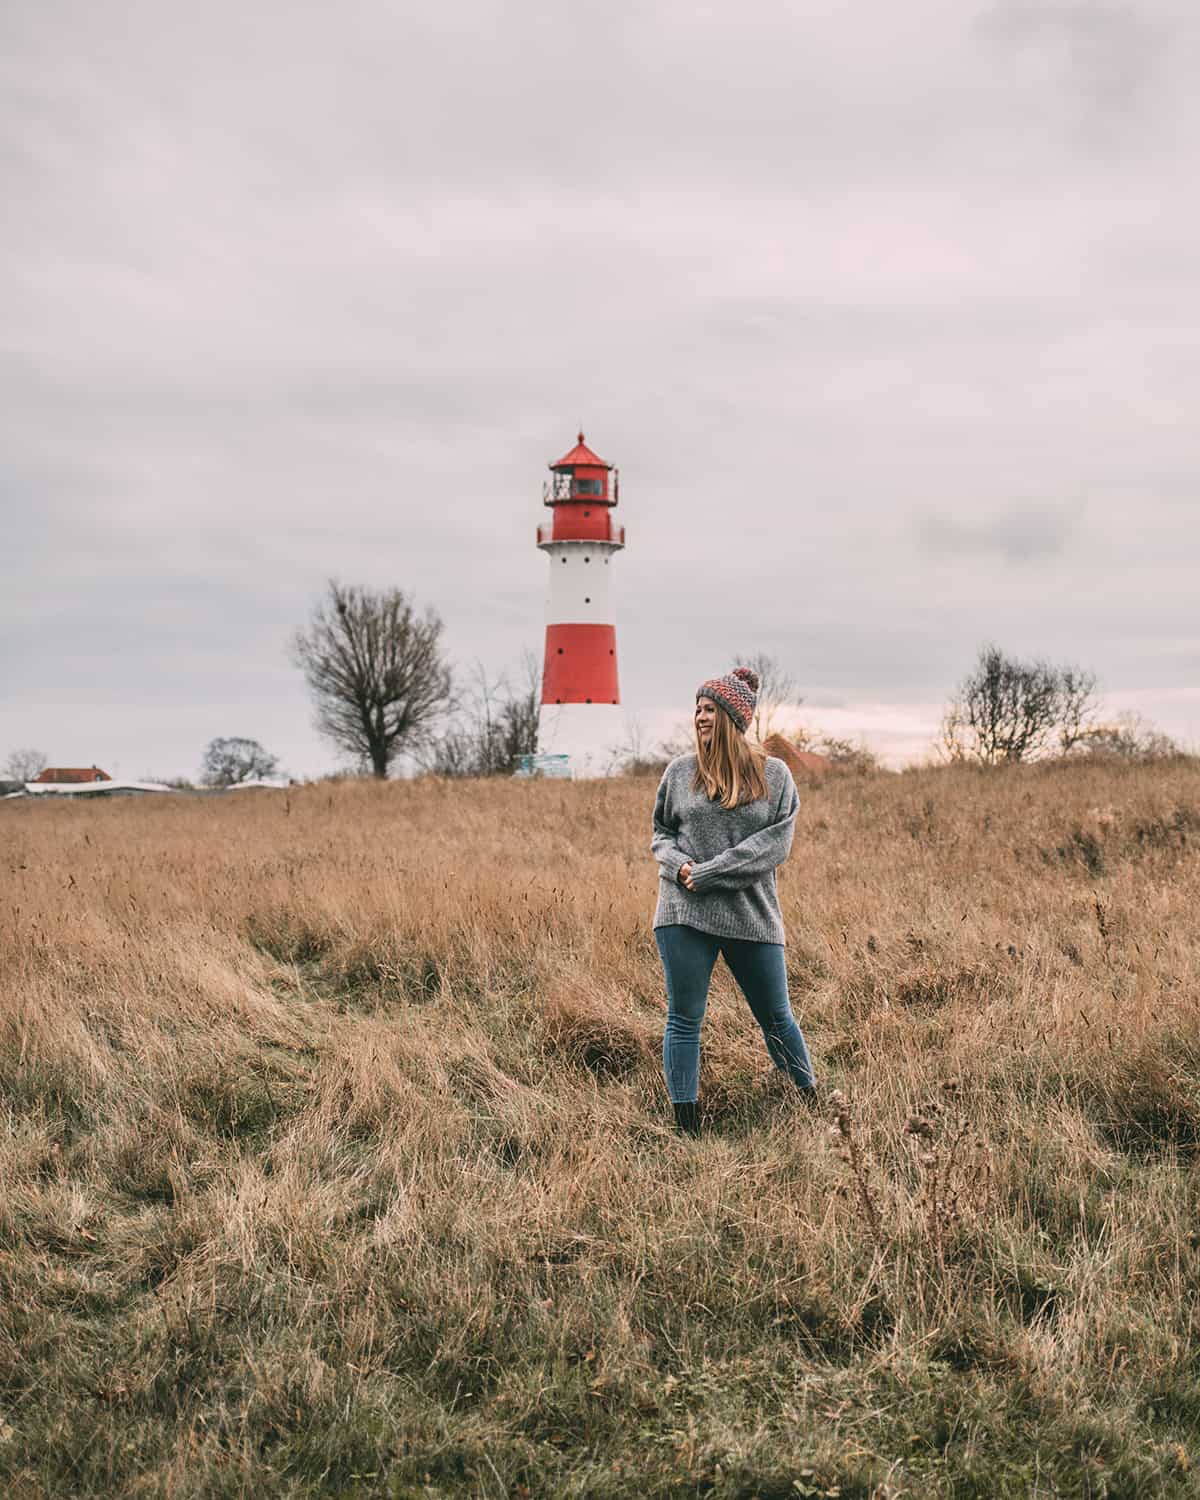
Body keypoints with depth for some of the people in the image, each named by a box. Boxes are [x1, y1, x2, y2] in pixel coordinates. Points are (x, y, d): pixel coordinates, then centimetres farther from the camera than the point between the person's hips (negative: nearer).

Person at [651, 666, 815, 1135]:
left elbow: (775, 844, -8)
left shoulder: (774, 775, 1)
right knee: (684, 1020, 2)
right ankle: (687, 1127, 10)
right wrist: (679, 865, -9)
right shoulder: (680, 771, 5)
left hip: (752, 916, -1)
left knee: (776, 1017, 10)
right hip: (683, 914, 1)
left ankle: (812, 1108, 29)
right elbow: (660, 833, 13)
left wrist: (710, 873, -16)